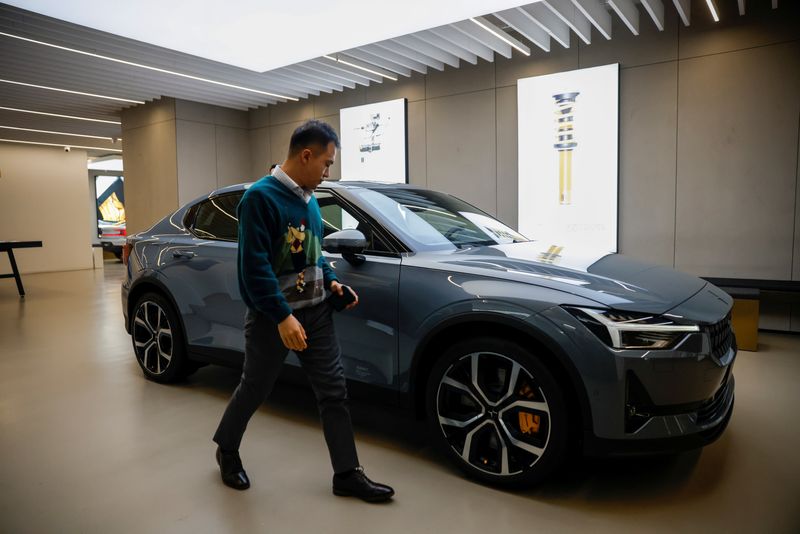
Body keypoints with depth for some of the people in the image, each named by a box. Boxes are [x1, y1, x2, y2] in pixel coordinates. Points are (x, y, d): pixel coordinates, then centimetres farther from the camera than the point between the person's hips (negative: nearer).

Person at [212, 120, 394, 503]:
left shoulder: (309, 199, 9)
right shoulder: (261, 197, -16)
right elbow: (254, 265, -22)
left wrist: (331, 282, 4)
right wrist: (282, 317, -26)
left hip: (316, 312, 7)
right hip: (272, 317, -7)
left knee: (333, 391, 6)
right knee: (254, 389, 12)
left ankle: (347, 474, 17)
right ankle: (226, 450, 40)